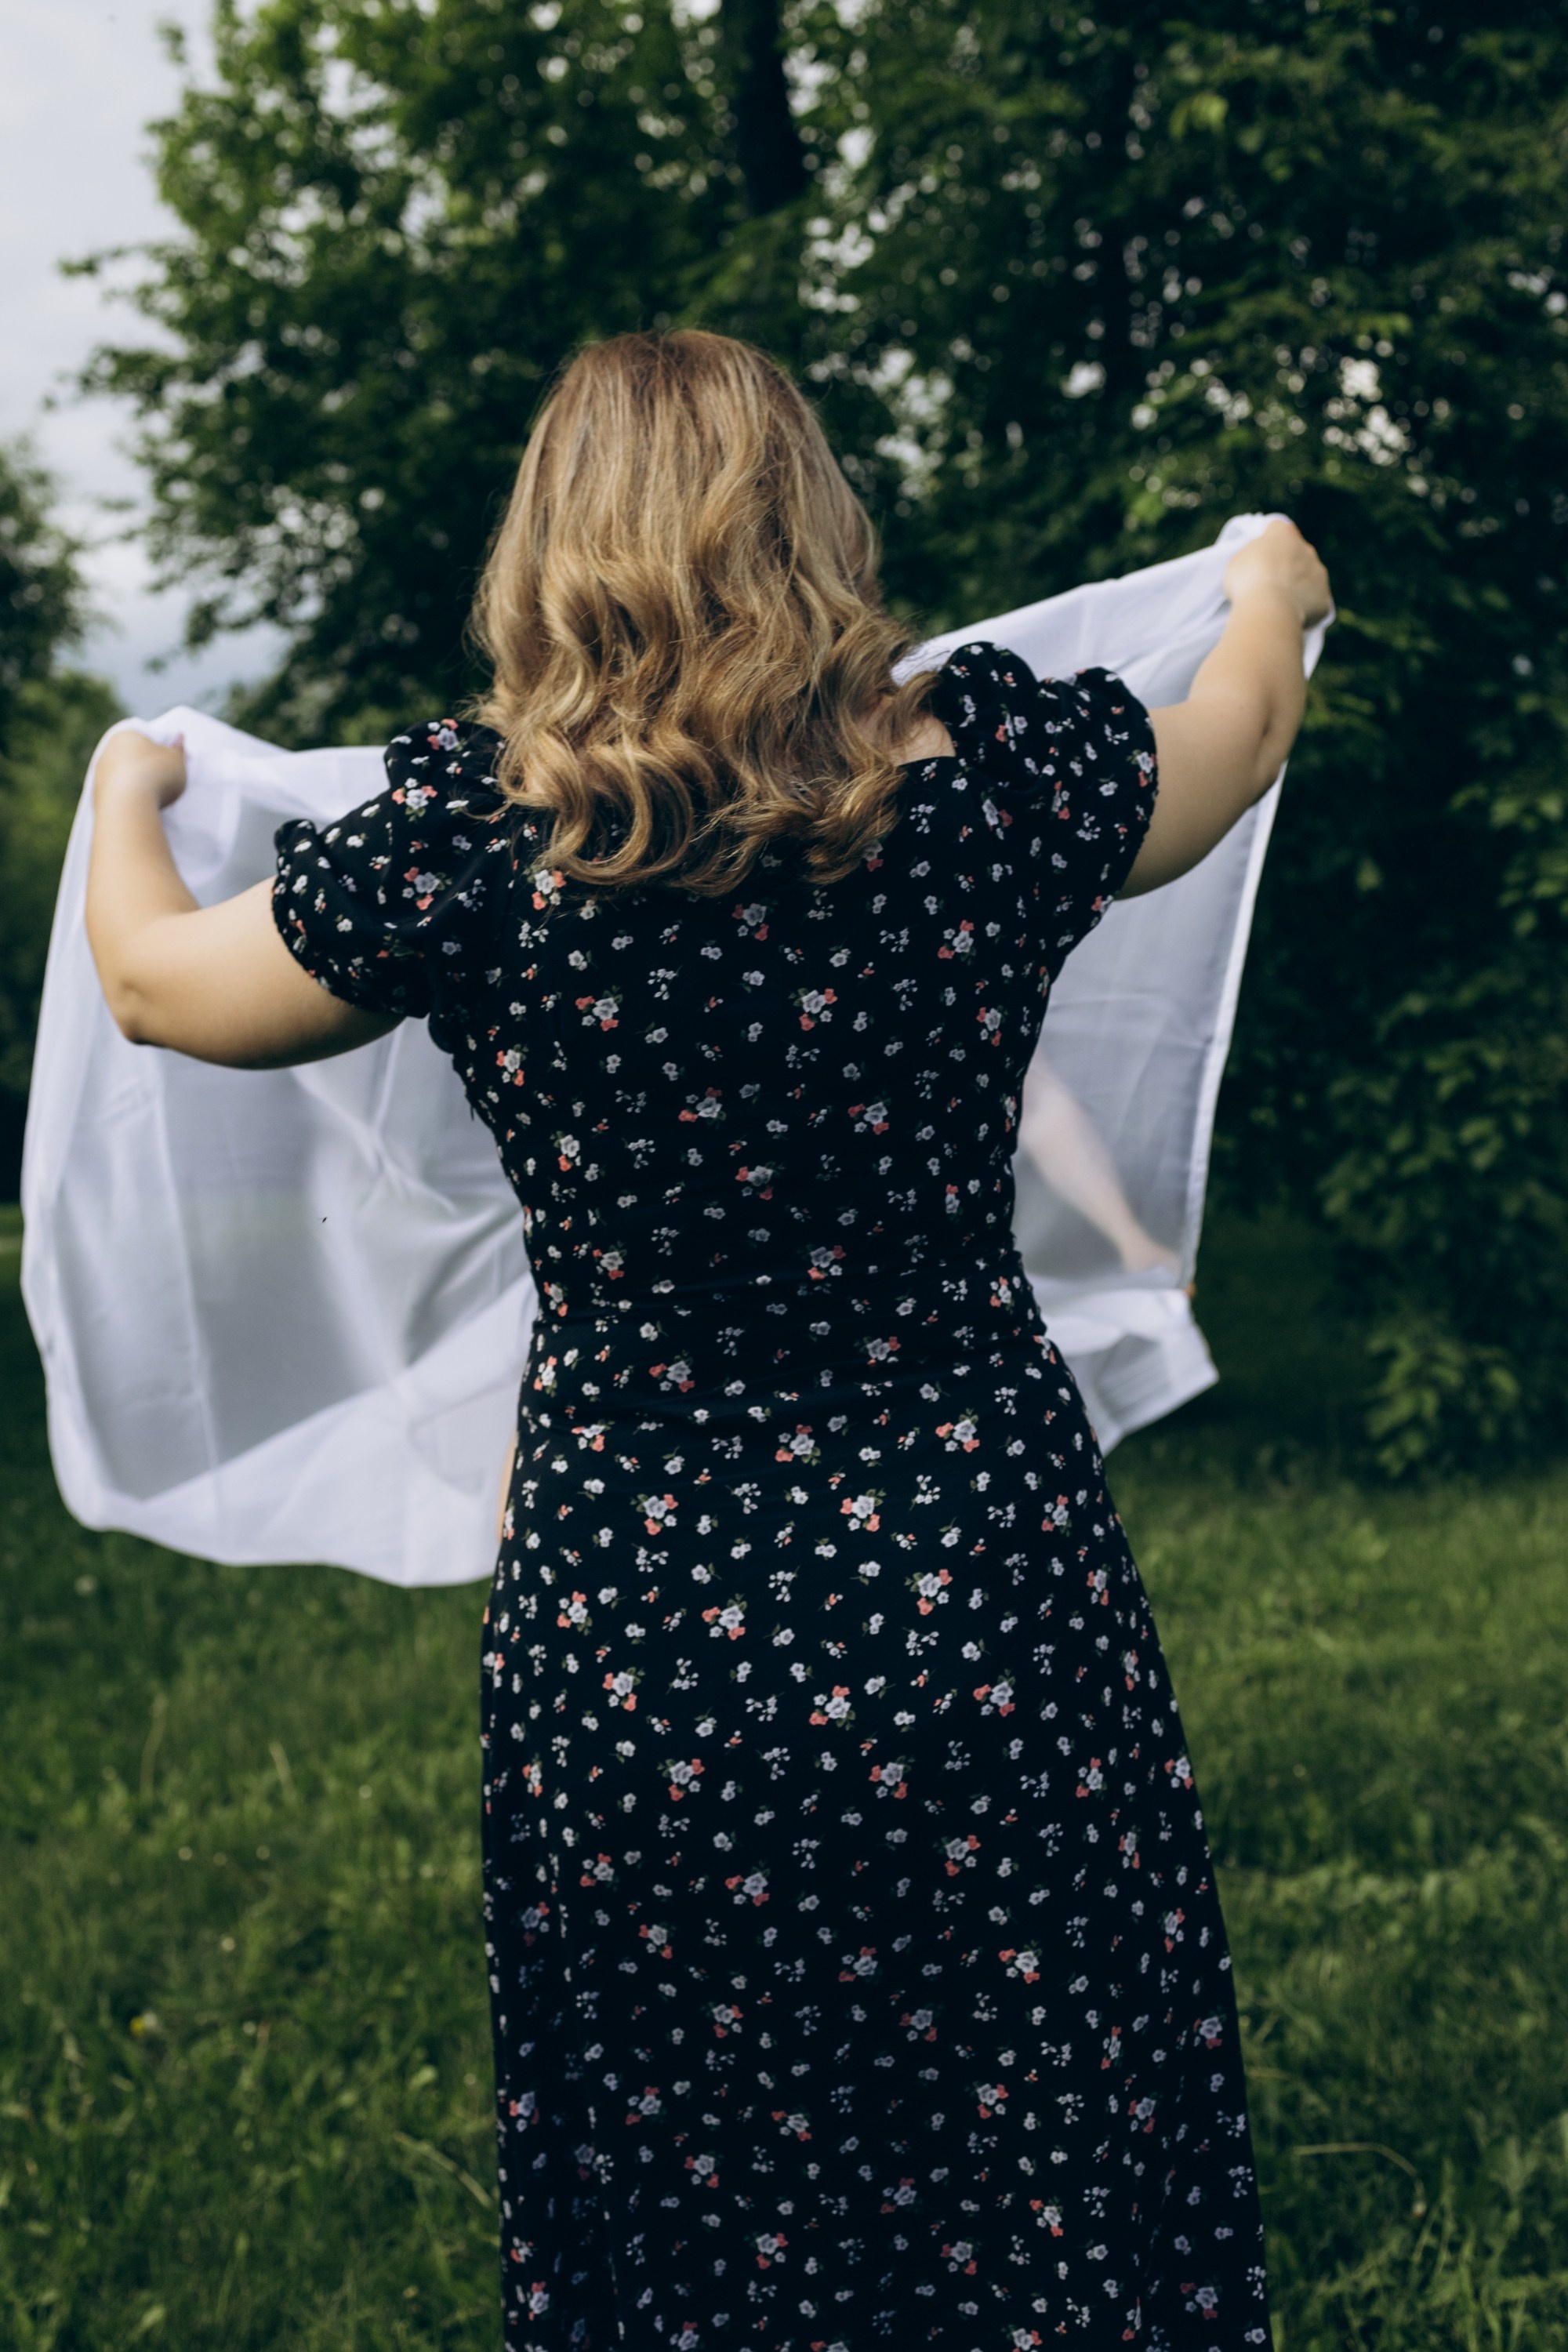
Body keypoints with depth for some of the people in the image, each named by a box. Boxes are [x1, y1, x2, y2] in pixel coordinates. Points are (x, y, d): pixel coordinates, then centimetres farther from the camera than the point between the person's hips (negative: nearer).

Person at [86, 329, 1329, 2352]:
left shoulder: (467, 829, -11)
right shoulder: (991, 766, -8)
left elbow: (152, 983, 8)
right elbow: (1236, 742, 15)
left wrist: (129, 791, 30)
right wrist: (1273, 588, 38)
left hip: (634, 1639, 0)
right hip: (984, 1613, 1)